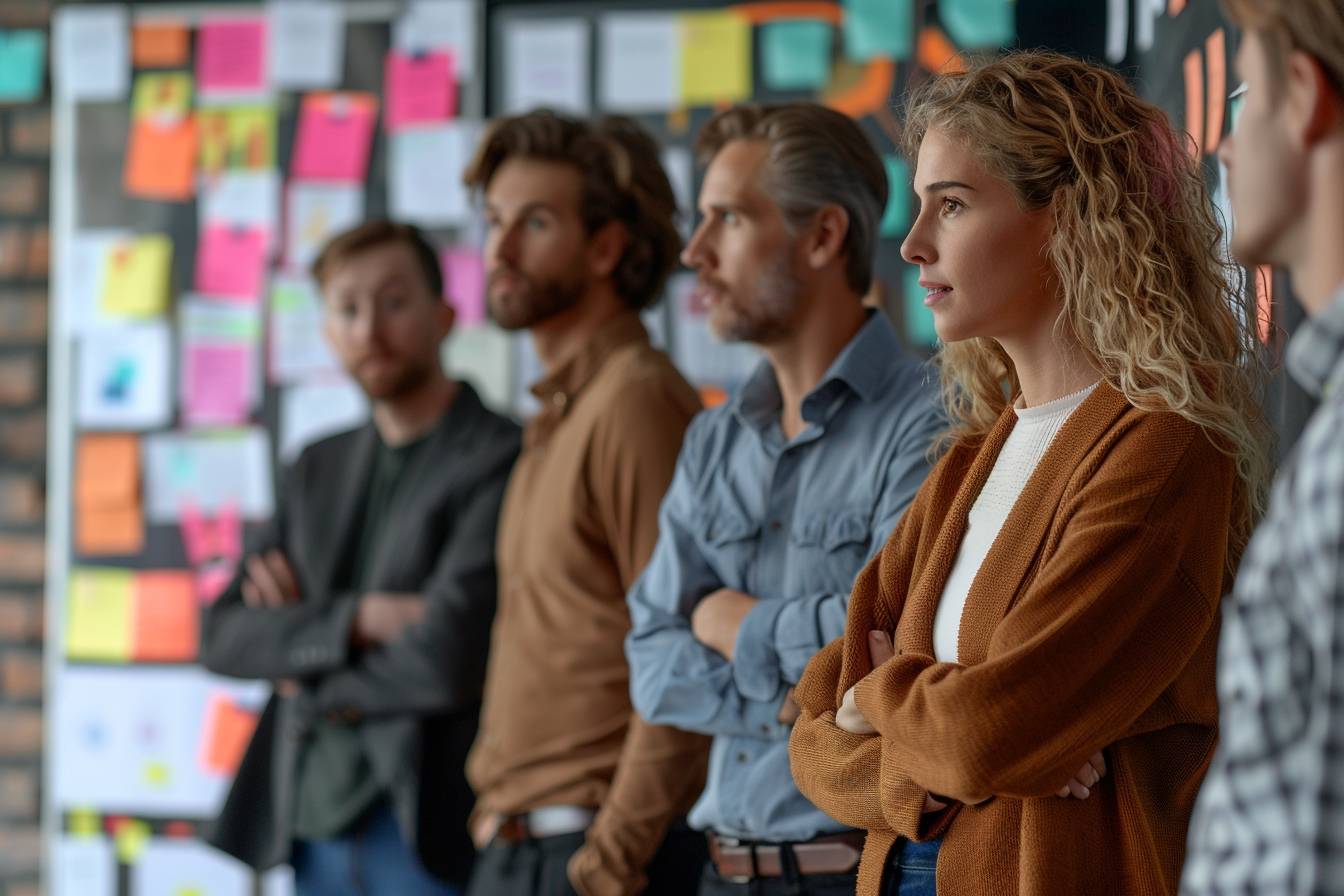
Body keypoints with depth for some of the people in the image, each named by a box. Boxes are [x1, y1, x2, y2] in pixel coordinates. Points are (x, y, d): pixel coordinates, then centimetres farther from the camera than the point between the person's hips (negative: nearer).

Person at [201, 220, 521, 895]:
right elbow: (223, 636, 6)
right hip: (313, 824, 7)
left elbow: (445, 661, -18)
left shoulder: (500, 461, -9)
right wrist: (354, 620, -12)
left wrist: (308, 675, -1)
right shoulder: (319, 469, 14)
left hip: (430, 831, -6)